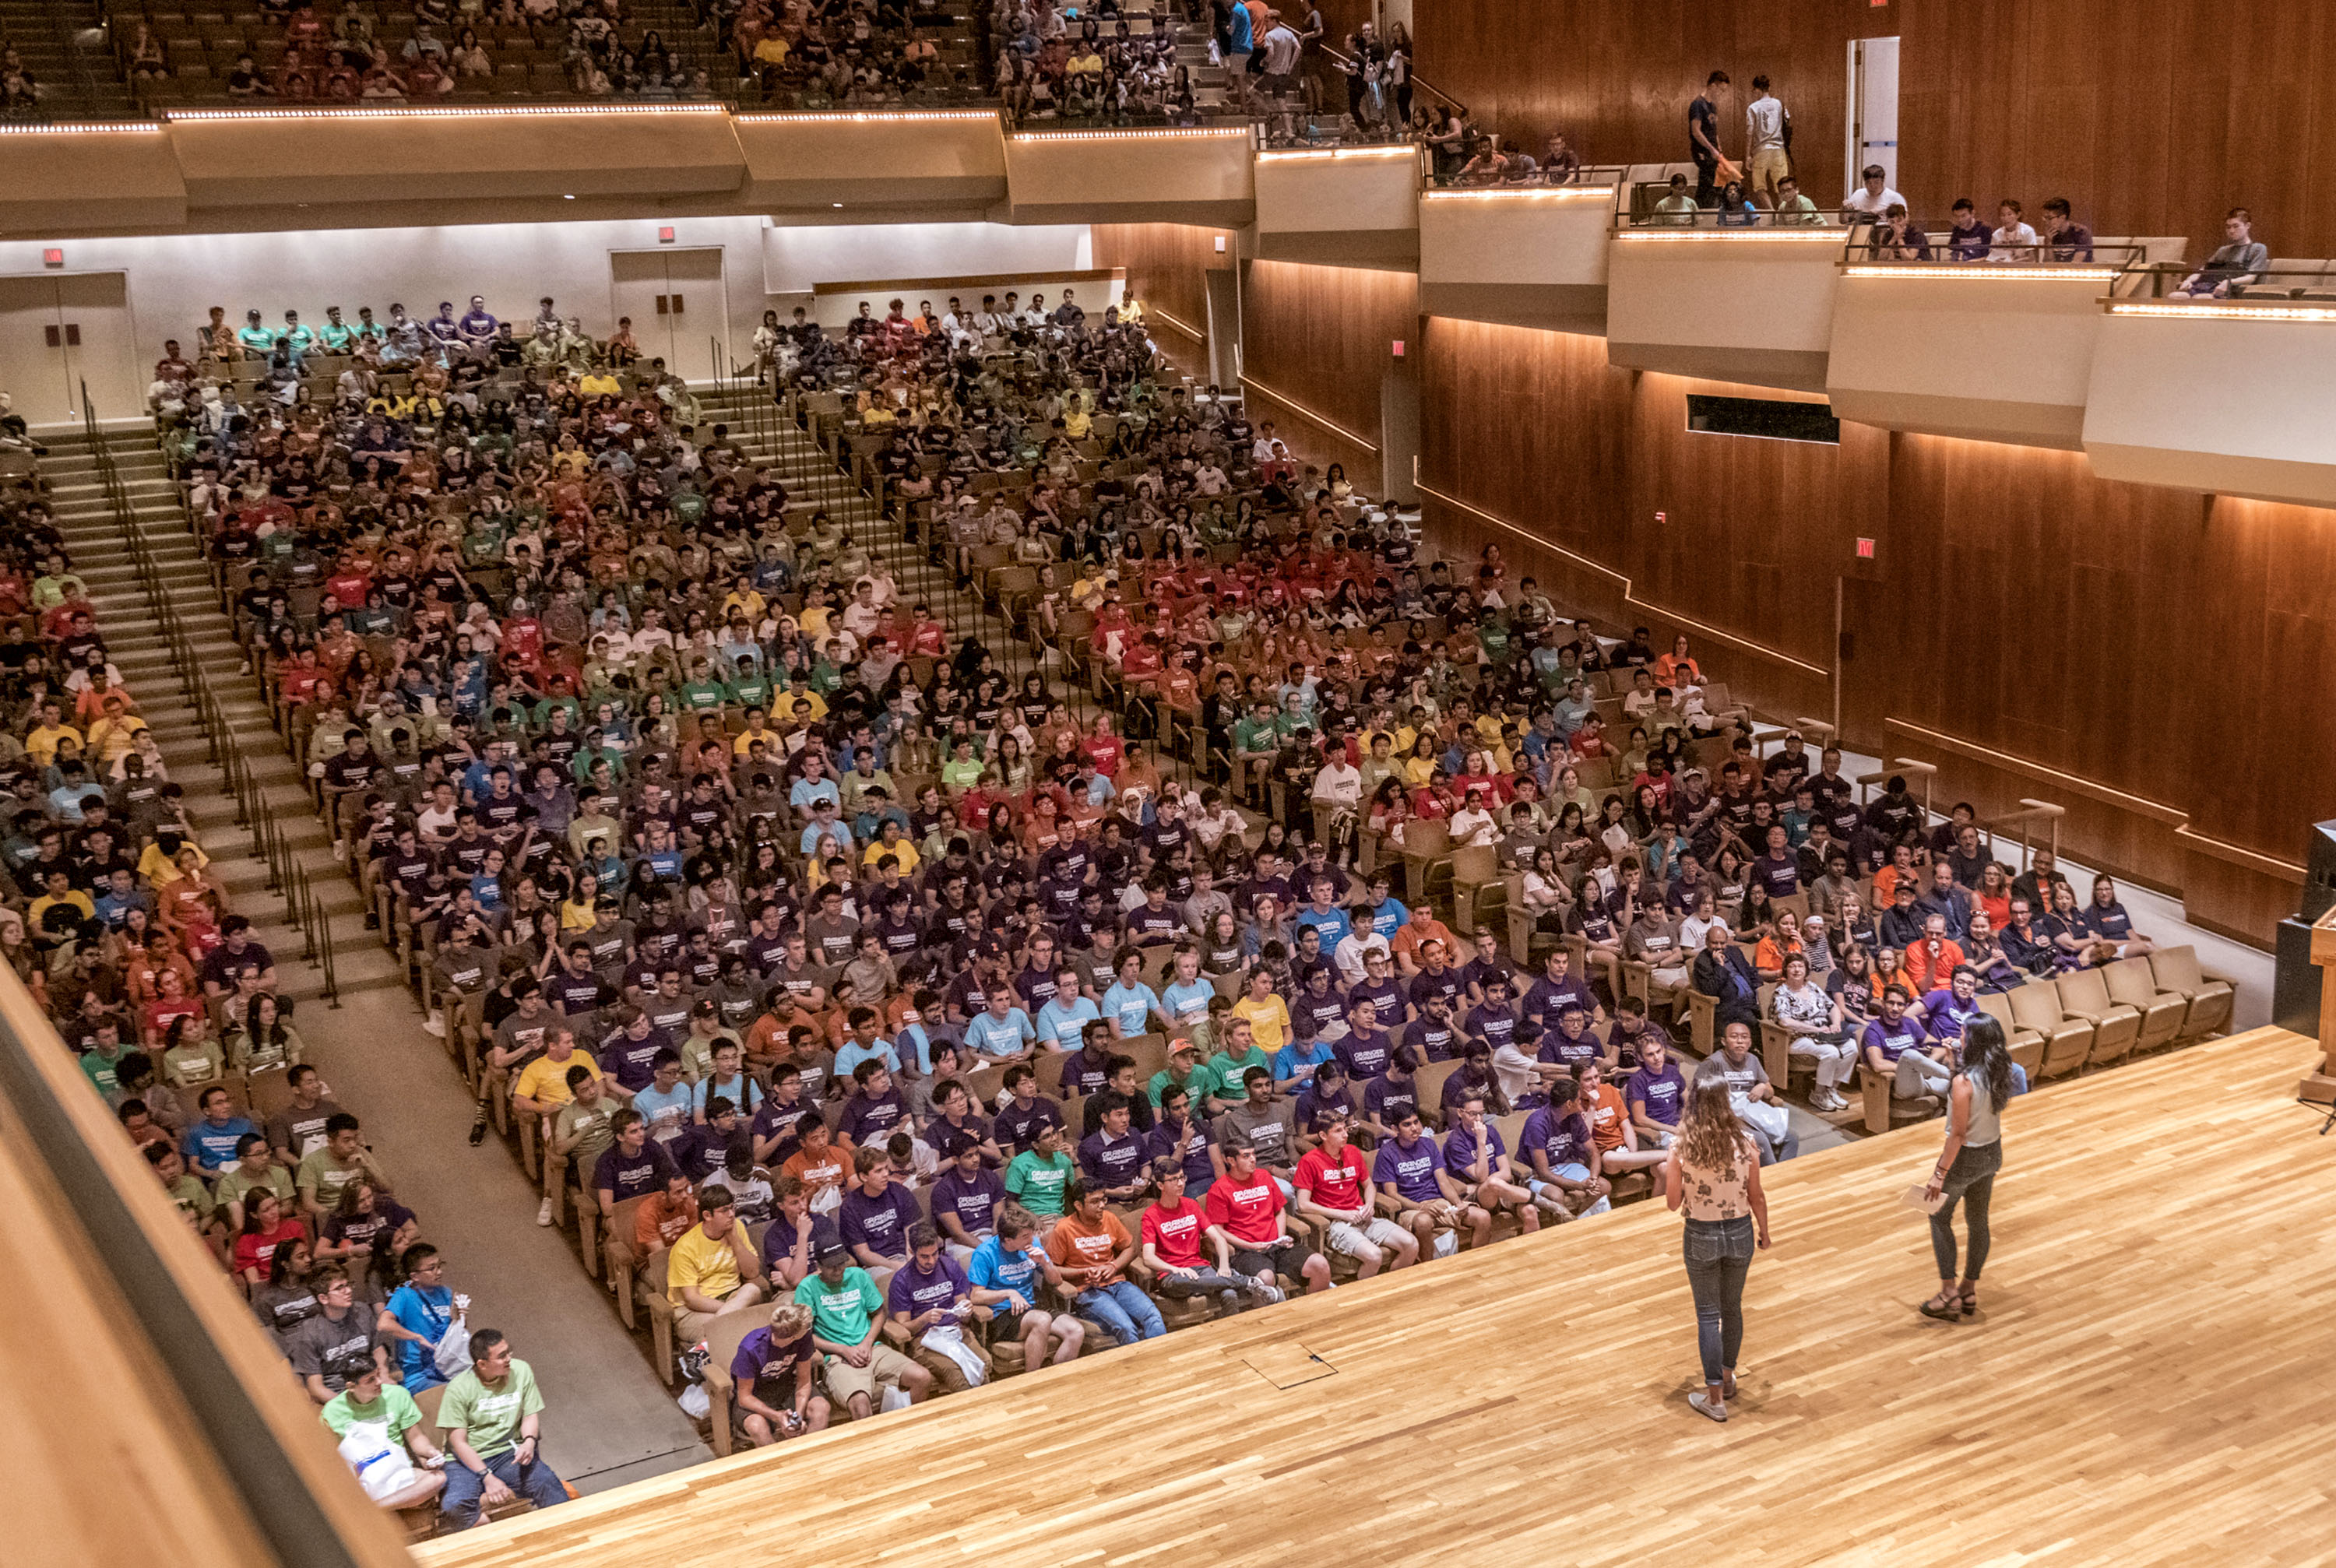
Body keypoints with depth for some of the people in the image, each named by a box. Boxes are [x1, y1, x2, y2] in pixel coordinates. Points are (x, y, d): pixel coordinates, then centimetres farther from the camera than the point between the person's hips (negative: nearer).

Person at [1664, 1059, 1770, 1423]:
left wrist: (1667, 1171, 7)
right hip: (1740, 1232, 2)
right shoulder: (1745, 1142, -14)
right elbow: (1757, 1196, -4)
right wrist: (1764, 1232, 12)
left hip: (1701, 1236, -2)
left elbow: (1673, 1202, -11)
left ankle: (1715, 1396, 15)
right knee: (1732, 1307, 22)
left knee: (1708, 1314, 10)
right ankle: (1727, 1377, 41)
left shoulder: (1682, 1146, -18)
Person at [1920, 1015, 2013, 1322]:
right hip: (1992, 1153, 7)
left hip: (1965, 1157, -7)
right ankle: (1969, 1290, 32)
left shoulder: (1964, 1082, -29)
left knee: (1940, 1217, 13)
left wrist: (1940, 1174, -19)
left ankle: (1949, 1294, 14)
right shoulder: (2000, 1073, -8)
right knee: (1978, 1221, 19)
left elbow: (1959, 1133, -26)